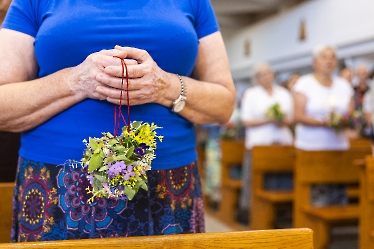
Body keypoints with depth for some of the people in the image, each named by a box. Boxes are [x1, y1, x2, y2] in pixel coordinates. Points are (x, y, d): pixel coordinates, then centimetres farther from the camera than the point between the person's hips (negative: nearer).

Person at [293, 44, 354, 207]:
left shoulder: (344, 85, 14)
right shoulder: (304, 84, 1)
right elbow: (298, 116, -8)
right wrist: (323, 122, -21)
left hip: (339, 146, 4)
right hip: (311, 148, -4)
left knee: (338, 194, -3)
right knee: (316, 195, -10)